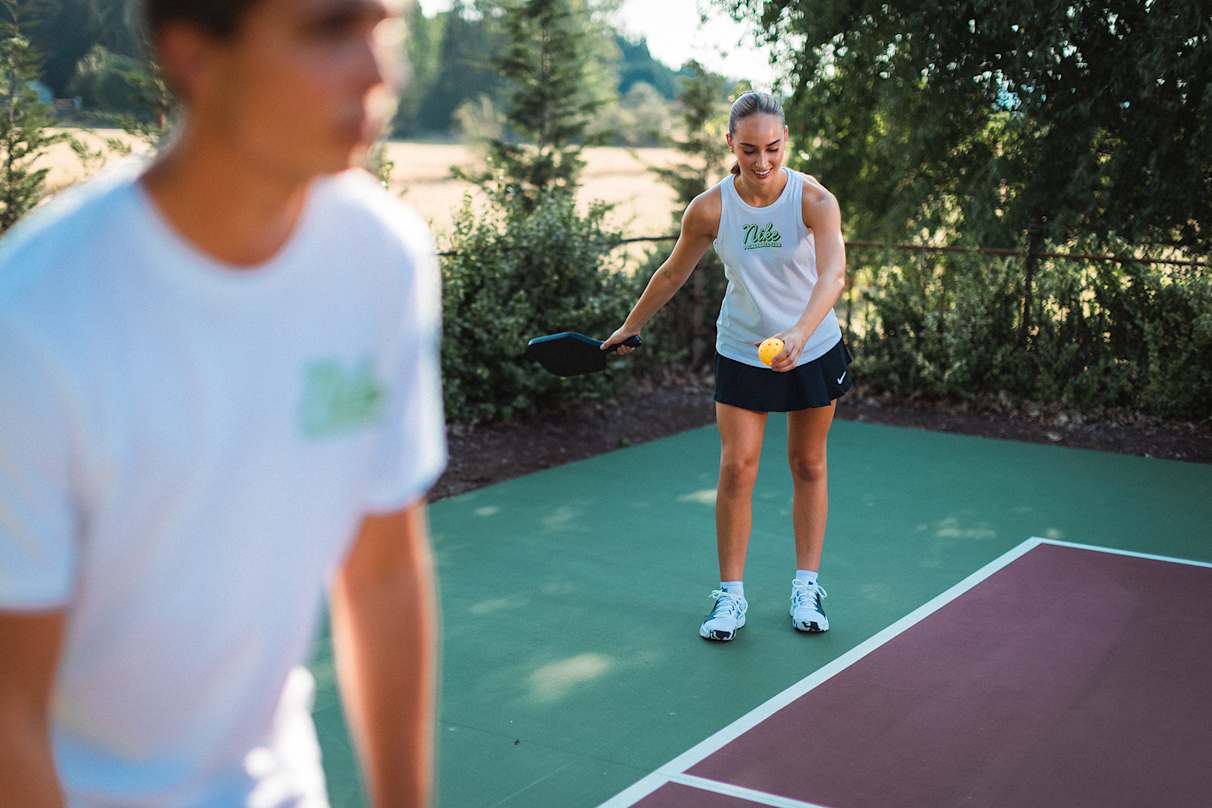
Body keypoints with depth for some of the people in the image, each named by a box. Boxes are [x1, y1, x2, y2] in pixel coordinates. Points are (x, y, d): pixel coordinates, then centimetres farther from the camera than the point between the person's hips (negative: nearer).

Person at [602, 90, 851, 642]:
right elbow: (674, 273, 2)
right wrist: (631, 326, 11)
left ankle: (806, 585, 22)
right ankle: (730, 595, 7)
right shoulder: (710, 209, -16)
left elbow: (833, 273, -37)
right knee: (736, 469, -5)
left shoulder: (815, 201, -21)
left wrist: (798, 334, -54)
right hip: (741, 352, 1)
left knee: (808, 466, 9)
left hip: (814, 351, 0)